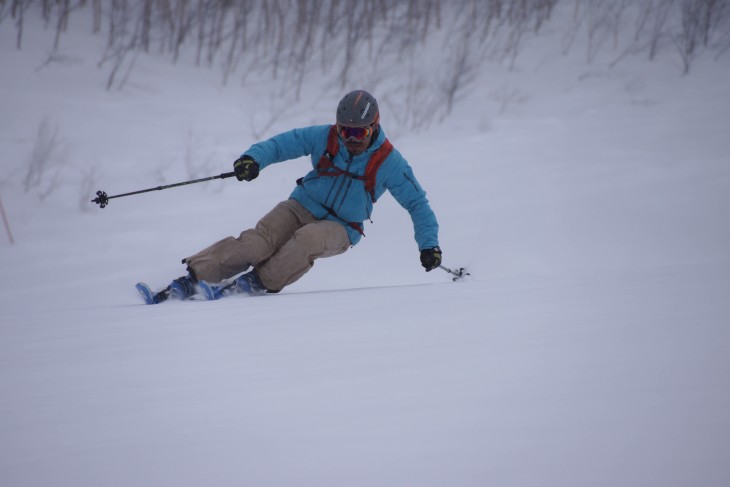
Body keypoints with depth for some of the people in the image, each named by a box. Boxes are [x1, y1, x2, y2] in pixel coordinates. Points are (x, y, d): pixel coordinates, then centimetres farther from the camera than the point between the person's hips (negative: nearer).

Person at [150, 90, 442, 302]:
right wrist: (254, 158, -30)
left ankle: (259, 283, -28)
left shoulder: (388, 162, -10)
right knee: (258, 241, -27)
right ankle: (192, 279, -32)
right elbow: (282, 144, -8)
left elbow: (417, 203, -3)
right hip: (302, 207, 1)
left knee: (308, 238, -38)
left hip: (339, 228, -1)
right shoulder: (324, 138, -7)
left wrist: (429, 244, -12)